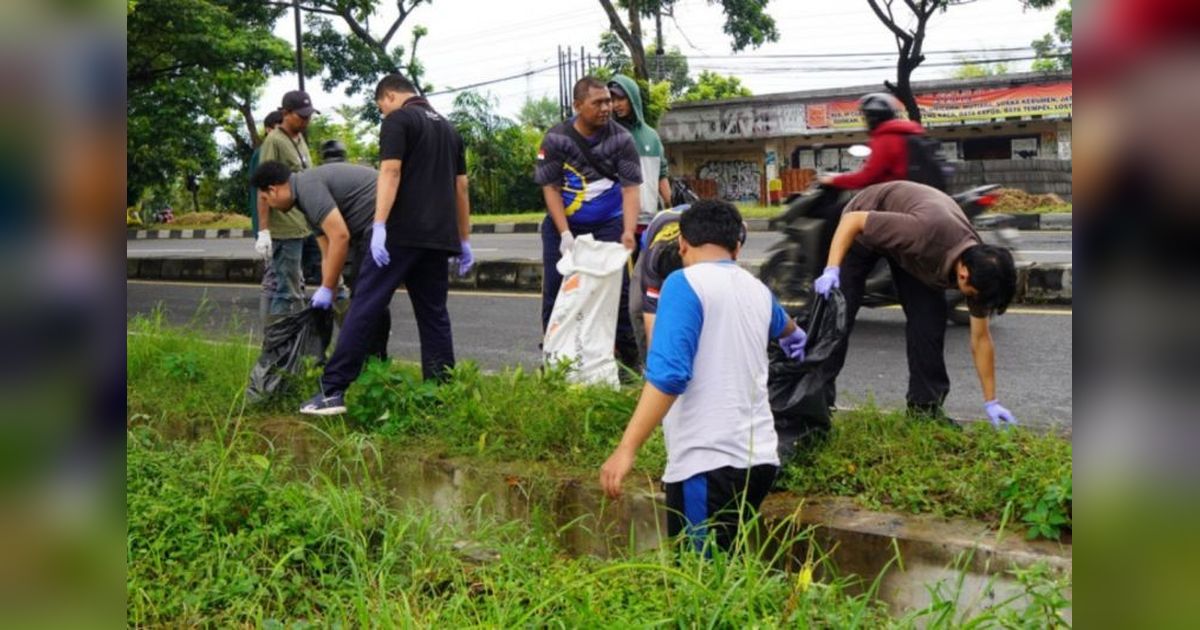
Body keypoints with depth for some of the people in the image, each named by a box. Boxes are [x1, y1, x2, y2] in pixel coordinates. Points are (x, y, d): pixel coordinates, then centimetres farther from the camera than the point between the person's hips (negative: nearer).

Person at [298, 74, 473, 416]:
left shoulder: (398, 119, -1)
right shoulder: (448, 127, 20)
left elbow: (390, 173, -14)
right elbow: (461, 187, 20)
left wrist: (379, 226, -20)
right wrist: (464, 240, 23)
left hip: (401, 232, -6)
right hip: (439, 237, 7)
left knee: (365, 307, -5)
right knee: (434, 315, 9)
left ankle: (333, 390, -7)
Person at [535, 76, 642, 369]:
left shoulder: (621, 139, -6)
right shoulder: (556, 138, -6)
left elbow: (630, 188, -9)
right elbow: (550, 188, -6)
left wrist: (628, 232, -23)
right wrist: (565, 234, -14)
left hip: (608, 224, -1)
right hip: (562, 224, 1)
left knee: (617, 290, -5)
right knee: (555, 292, 3)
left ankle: (628, 359, 4)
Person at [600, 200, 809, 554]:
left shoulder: (685, 283, -7)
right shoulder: (757, 289, 16)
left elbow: (668, 375, -21)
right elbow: (782, 325, 43)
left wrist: (626, 449, -22)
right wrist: (794, 336, 66)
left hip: (709, 462, -7)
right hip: (758, 457, 8)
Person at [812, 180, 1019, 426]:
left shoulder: (978, 262, -21)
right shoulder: (925, 232, -44)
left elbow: (980, 338, -10)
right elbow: (852, 220, -34)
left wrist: (991, 402, -5)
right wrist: (832, 269, -44)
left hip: (911, 248, 5)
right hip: (864, 228, -5)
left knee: (930, 318, -8)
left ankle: (925, 404, 4)